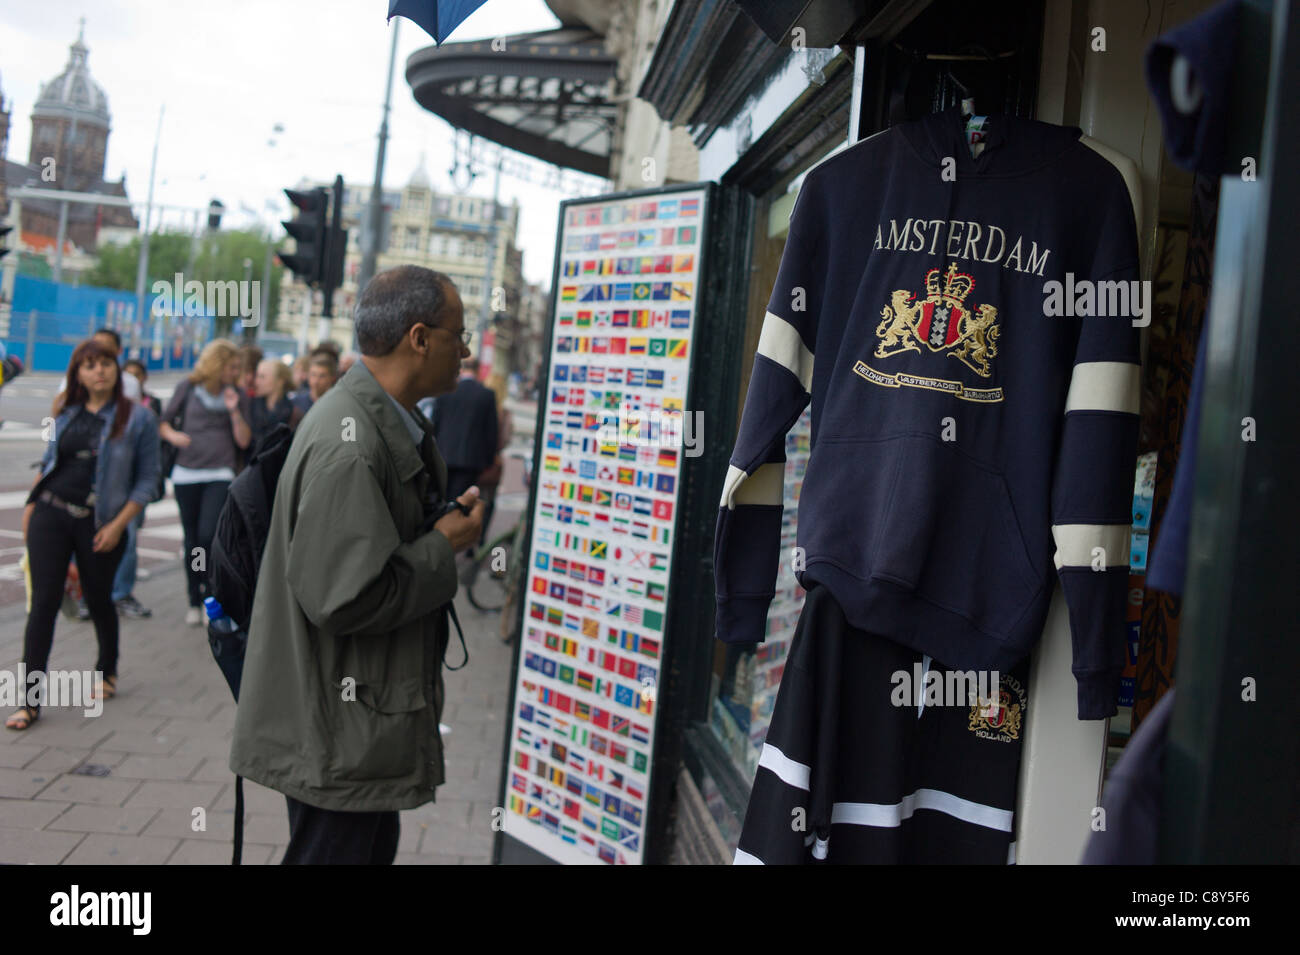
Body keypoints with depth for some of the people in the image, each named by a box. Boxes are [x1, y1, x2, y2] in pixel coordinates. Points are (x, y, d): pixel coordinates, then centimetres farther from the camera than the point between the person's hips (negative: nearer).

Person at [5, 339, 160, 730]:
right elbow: (48, 462, 18)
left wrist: (117, 525, -11)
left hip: (99, 523, -2)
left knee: (98, 599, 12)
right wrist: (30, 507, 12)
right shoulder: (66, 414, 9)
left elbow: (147, 479, -5)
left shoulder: (137, 417, -4)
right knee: (44, 601, -3)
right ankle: (30, 699, 0)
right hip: (51, 513, 2)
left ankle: (107, 671, 38)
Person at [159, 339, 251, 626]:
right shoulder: (188, 388, 6)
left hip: (219, 475, -1)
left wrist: (234, 411, -11)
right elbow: (164, 421, 13)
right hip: (186, 474, 1)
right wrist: (172, 435, -8)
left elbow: (244, 441, 2)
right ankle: (194, 602, 19)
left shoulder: (237, 397, 7)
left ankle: (211, 597, -3)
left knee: (208, 535, -16)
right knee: (192, 540, 8)